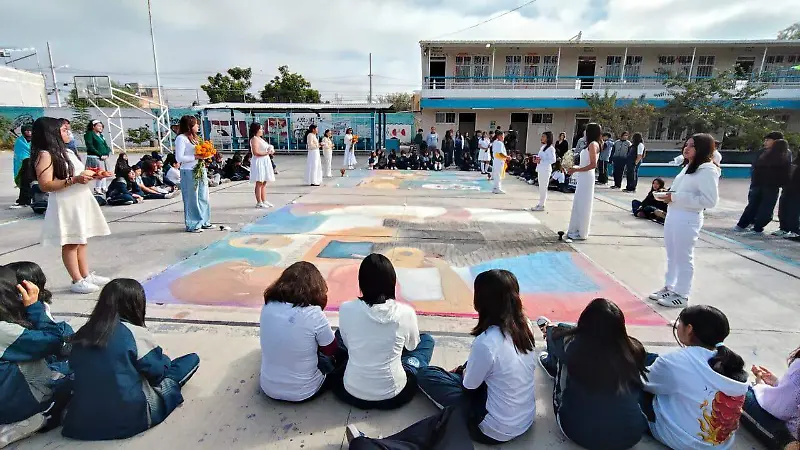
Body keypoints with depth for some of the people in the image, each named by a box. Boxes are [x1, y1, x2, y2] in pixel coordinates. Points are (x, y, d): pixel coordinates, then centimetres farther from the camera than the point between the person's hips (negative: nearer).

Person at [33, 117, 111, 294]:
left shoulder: (67, 152, 14)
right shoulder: (45, 155, -13)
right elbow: (45, 185, -19)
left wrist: (91, 175, 6)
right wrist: (74, 180, -26)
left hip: (80, 201, 9)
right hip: (65, 205, -9)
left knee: (81, 241, 14)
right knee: (70, 243, -1)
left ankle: (86, 275, 22)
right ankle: (77, 281, 6)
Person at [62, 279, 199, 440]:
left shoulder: (82, 334, 0)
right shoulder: (137, 334, -16)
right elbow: (157, 372, -4)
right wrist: (164, 359, 19)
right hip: (130, 419, -5)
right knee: (192, 360, 2)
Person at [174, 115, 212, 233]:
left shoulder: (195, 138, 17)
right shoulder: (181, 138, -8)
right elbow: (179, 158, -15)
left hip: (200, 170, 8)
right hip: (189, 172, -8)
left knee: (203, 197, 11)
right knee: (192, 199, -3)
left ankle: (203, 221, 22)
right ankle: (192, 225, 5)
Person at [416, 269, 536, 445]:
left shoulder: (486, 342, -29)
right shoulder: (525, 326, -9)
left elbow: (469, 385, -11)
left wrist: (463, 372, 10)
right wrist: (466, 370, 15)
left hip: (496, 431, -7)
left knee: (425, 375, 1)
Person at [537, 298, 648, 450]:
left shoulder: (573, 345, -23)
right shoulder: (633, 349, -17)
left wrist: (550, 328, 30)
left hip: (579, 431, -2)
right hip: (631, 433, 2)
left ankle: (550, 363, 50)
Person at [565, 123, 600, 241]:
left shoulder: (593, 144, -12)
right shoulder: (591, 145, 16)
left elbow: (593, 164, -20)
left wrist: (576, 170, -18)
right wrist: (575, 168, 12)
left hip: (586, 177, -9)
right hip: (583, 177, 9)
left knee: (583, 205, -3)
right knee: (578, 204, 13)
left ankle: (582, 233, 6)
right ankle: (576, 230, 21)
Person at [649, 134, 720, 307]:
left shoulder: (708, 170, -15)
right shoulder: (688, 167, 14)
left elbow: (709, 200, -21)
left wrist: (675, 198, -22)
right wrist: (669, 195, 6)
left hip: (688, 219, -9)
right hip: (673, 216, 9)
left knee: (684, 258, 2)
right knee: (672, 256, 18)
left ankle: (682, 295, 16)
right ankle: (669, 287, 32)